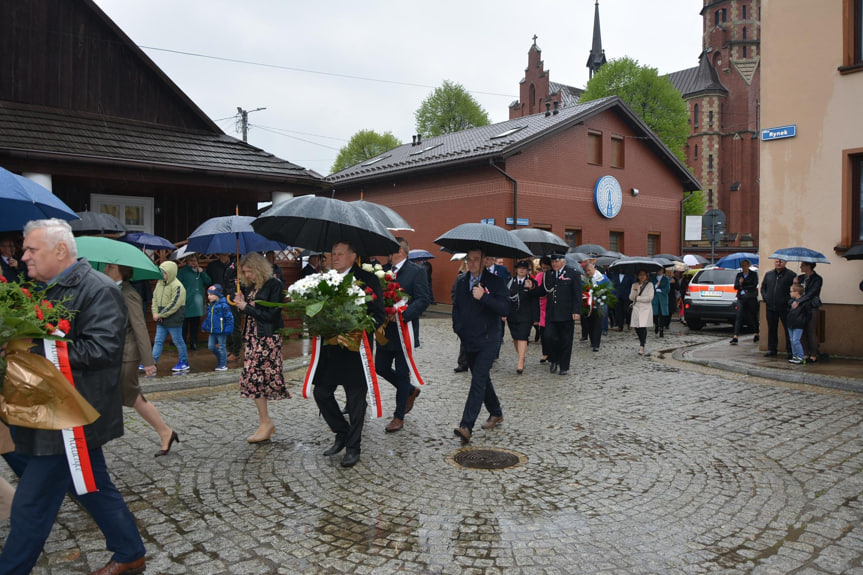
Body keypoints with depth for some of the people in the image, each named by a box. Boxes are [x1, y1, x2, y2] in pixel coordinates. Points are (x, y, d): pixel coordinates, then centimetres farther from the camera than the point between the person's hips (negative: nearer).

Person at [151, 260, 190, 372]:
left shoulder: (177, 286, -16)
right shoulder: (160, 283, 8)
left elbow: (174, 305, -19)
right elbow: (155, 298, 11)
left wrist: (160, 315, -17)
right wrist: (155, 313, -3)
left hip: (174, 320, -7)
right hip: (161, 321, 7)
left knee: (178, 341, 4)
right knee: (158, 341, 9)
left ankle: (184, 363, 17)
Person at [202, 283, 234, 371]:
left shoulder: (223, 305, -17)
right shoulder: (210, 305, 9)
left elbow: (229, 317, -16)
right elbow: (208, 317, 22)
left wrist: (228, 329, -19)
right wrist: (204, 326, 20)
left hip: (221, 331, -8)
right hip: (212, 331, 8)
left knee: (221, 347, 1)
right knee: (211, 346, 11)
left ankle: (223, 365, 13)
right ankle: (220, 358, 33)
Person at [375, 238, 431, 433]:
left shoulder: (416, 271, -9)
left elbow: (423, 299, -16)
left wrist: (402, 315, -27)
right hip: (385, 331, 7)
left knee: (402, 373, 2)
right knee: (380, 367, 12)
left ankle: (399, 417, 16)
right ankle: (410, 391, 36)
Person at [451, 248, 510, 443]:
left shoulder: (495, 282, -7)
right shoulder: (461, 282, 9)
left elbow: (505, 309, -17)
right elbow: (456, 306, 21)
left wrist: (484, 297, -27)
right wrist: (458, 328, 10)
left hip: (487, 341, -6)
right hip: (468, 340, 6)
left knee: (478, 381, -14)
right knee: (482, 379, 18)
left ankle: (466, 426, -19)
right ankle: (496, 413, 37)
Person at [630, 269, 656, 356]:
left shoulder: (649, 284, 1)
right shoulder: (634, 285, 11)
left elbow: (650, 297, -9)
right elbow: (631, 298, 3)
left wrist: (637, 298, -6)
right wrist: (634, 290, -15)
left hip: (646, 309, -4)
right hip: (636, 308, 4)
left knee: (643, 327, -14)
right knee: (636, 327, 2)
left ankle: (642, 346, -14)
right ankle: (643, 341, 28)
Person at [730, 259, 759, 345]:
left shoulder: (754, 274, 4)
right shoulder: (739, 275, 13)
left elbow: (754, 285, -6)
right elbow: (735, 287, 7)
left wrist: (743, 287, -5)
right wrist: (739, 283, -13)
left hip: (751, 298, -2)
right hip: (741, 298, 2)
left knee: (754, 317, 8)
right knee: (739, 317, -10)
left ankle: (756, 335, 27)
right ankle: (735, 337, -17)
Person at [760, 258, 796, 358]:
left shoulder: (790, 274, -2)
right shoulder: (768, 274, 13)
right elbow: (763, 287, 21)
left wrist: (790, 300, -11)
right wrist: (765, 299, 8)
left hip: (785, 307, -4)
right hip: (770, 307, 4)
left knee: (788, 329, -2)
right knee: (771, 329, 11)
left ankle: (790, 351, 4)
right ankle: (771, 349, 19)